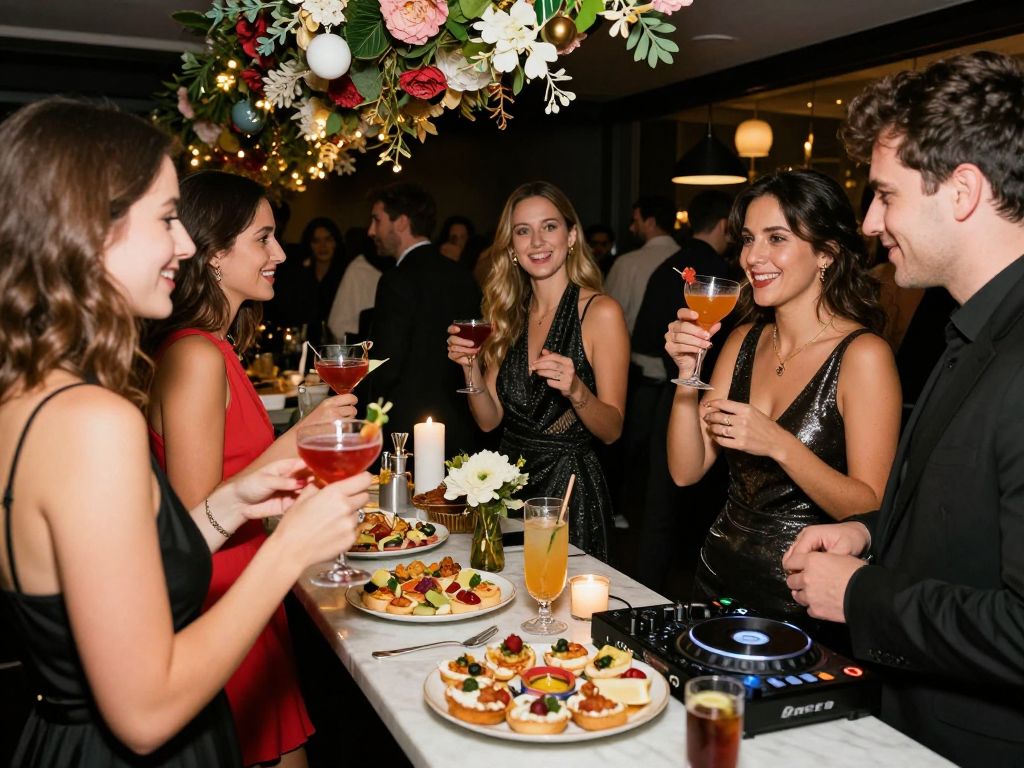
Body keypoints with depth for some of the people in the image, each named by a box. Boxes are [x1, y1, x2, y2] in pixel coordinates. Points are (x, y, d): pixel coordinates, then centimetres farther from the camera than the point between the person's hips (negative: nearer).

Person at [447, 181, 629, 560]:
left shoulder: (600, 311, -10)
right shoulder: (508, 315, 5)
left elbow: (612, 430, -11)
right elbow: (490, 419, 4)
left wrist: (576, 391, -28)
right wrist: (471, 367, -12)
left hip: (570, 488, -5)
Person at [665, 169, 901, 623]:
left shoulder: (863, 355, -15)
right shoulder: (743, 340, 3)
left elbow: (872, 510, -17)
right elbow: (686, 471, -2)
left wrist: (779, 445, -29)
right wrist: (687, 372, -14)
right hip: (719, 579, 6)